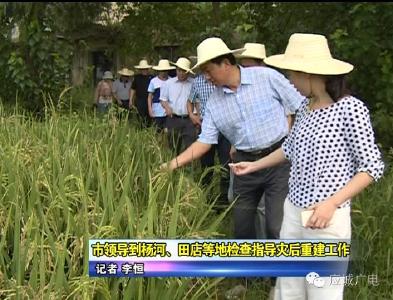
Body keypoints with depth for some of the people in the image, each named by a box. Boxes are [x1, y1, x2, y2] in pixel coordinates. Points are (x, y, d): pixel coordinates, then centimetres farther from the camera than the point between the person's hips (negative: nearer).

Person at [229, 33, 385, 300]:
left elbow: (373, 167, -12)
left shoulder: (350, 108, -14)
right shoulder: (305, 107, 7)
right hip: (293, 211, 7)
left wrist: (331, 203, -21)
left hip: (327, 218, -7)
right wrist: (254, 165, 28)